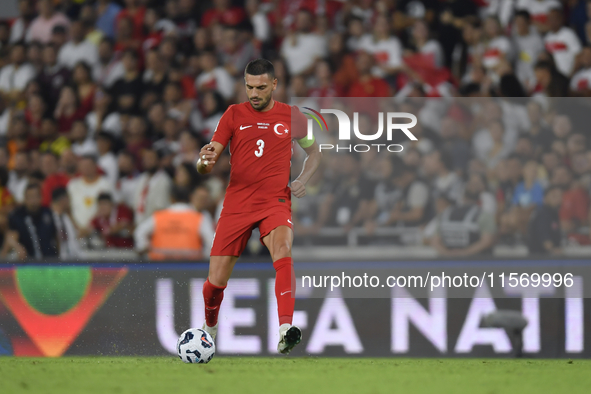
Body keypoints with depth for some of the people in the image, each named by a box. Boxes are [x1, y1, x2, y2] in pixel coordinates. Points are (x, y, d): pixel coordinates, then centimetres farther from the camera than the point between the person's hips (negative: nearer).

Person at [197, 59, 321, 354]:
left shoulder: (291, 116, 6)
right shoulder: (233, 115, 5)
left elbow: (314, 152, 22)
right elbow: (206, 166, 1)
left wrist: (302, 180, 2)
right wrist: (204, 161, -24)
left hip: (275, 202, -1)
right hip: (237, 205, 1)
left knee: (282, 253, -32)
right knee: (216, 281, -1)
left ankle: (285, 331, -45)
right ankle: (209, 327, 32)